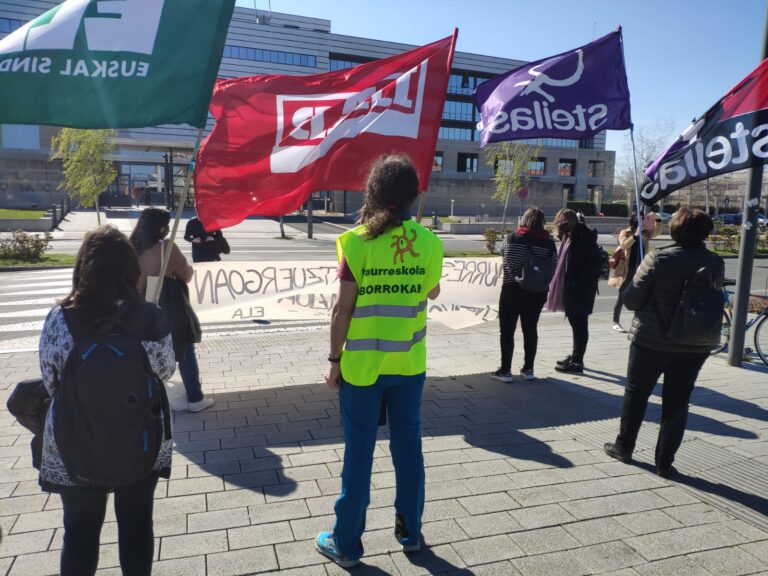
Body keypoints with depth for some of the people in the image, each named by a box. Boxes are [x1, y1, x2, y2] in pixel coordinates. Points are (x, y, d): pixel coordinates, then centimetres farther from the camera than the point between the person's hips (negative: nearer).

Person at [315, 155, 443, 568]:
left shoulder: (357, 241, -12)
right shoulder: (428, 242, -2)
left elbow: (343, 308, -11)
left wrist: (334, 359, -1)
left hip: (362, 364, -3)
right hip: (409, 363, 3)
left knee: (359, 453, 7)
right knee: (408, 448, 15)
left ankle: (346, 543, 22)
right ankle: (410, 532, 31)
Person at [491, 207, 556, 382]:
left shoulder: (511, 239, -6)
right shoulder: (549, 243, -2)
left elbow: (502, 251, 12)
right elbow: (553, 270, -2)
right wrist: (543, 285, 11)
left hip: (512, 290, -3)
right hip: (537, 292, 3)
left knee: (507, 330, 4)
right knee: (530, 329, 12)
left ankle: (505, 370, 5)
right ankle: (528, 369, 20)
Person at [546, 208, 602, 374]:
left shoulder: (584, 237, -18)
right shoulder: (569, 237, 10)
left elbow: (596, 263, -20)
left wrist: (581, 282, -18)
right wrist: (558, 283, 7)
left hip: (581, 290, -9)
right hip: (570, 288, 9)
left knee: (579, 324, -1)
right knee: (575, 322, 18)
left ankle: (577, 362, 6)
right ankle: (575, 356, 30)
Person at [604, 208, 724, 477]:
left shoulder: (658, 258, -14)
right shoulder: (716, 263, -2)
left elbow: (631, 299, -12)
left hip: (652, 340, -3)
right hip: (696, 345, 3)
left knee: (636, 393, 15)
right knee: (677, 402, 11)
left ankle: (624, 447, 28)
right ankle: (664, 463, 17)